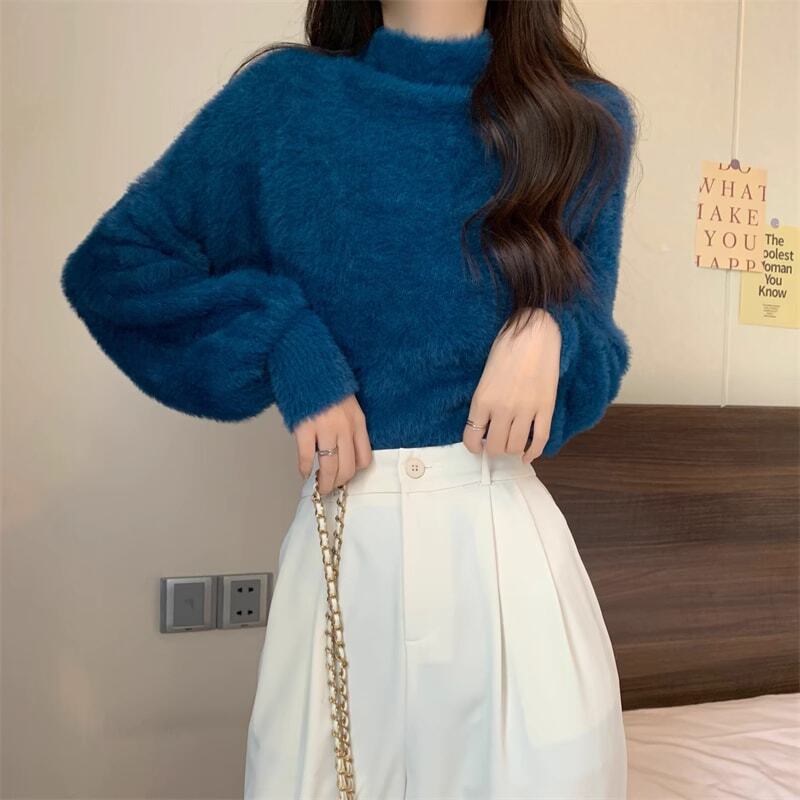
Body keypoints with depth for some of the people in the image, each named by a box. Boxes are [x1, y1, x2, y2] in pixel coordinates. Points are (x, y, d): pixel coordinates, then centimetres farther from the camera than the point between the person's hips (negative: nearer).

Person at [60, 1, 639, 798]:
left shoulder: (585, 119, 4)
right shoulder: (285, 97, 0)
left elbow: (595, 348, 11)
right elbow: (108, 267, 2)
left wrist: (548, 333, -13)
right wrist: (289, 345, -11)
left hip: (505, 540, 2)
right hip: (344, 544, 0)